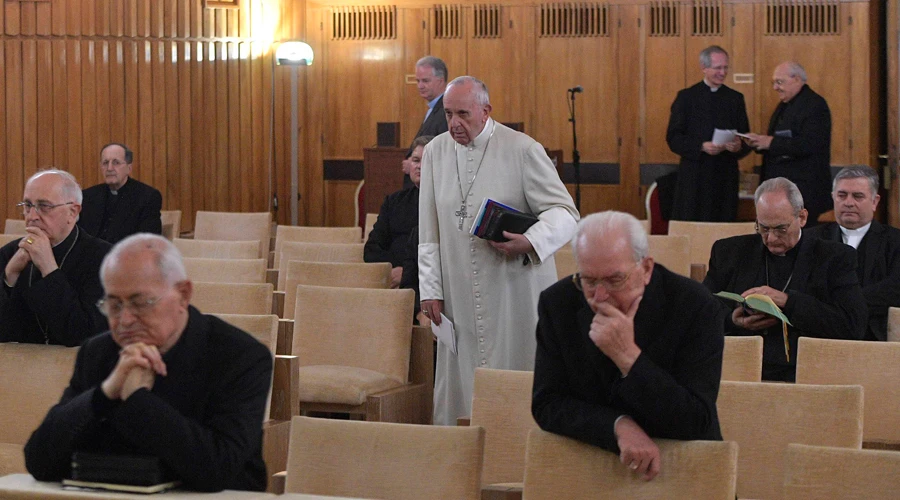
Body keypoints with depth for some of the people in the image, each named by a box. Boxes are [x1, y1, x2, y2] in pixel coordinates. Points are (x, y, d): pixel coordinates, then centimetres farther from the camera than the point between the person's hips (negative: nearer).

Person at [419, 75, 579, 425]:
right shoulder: (435, 152, 10)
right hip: (459, 296, 4)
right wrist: (430, 289, 7)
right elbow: (429, 232, 13)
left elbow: (564, 212, -6)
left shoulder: (523, 150, -5)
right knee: (456, 383, 4)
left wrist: (530, 242, -24)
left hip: (513, 294, -4)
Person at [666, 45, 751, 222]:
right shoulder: (686, 97, 3)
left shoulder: (735, 98, 11)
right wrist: (701, 147, -17)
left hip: (726, 175, 2)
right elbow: (673, 138, -2)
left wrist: (739, 146, -13)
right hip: (694, 177, -2)